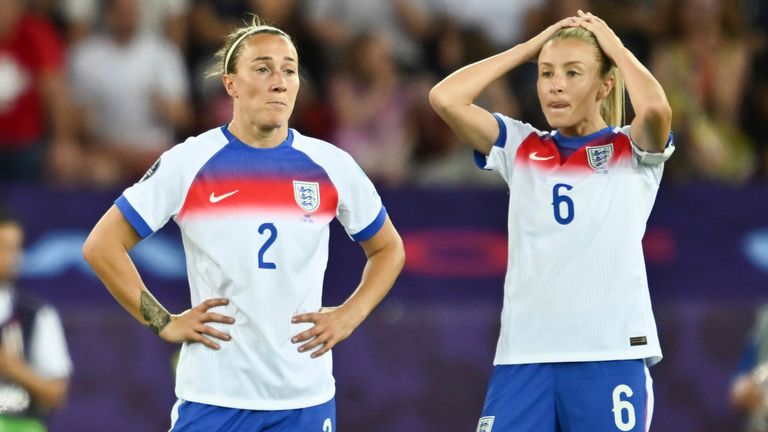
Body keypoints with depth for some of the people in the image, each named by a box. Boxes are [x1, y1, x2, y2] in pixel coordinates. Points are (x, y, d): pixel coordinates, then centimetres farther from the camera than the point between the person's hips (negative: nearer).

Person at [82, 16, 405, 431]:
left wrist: (349, 316, 3)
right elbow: (102, 245, 1)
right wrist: (164, 323, -4)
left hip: (306, 397, 2)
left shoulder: (331, 167, 3)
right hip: (212, 397, -2)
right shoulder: (187, 163, -3)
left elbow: (388, 249, 18)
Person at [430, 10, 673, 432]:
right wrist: (529, 47, 6)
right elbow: (445, 98, 0)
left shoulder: (631, 150, 5)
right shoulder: (520, 147, 12)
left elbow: (656, 107, -18)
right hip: (524, 353, 2)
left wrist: (614, 45, -1)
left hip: (610, 353, -2)